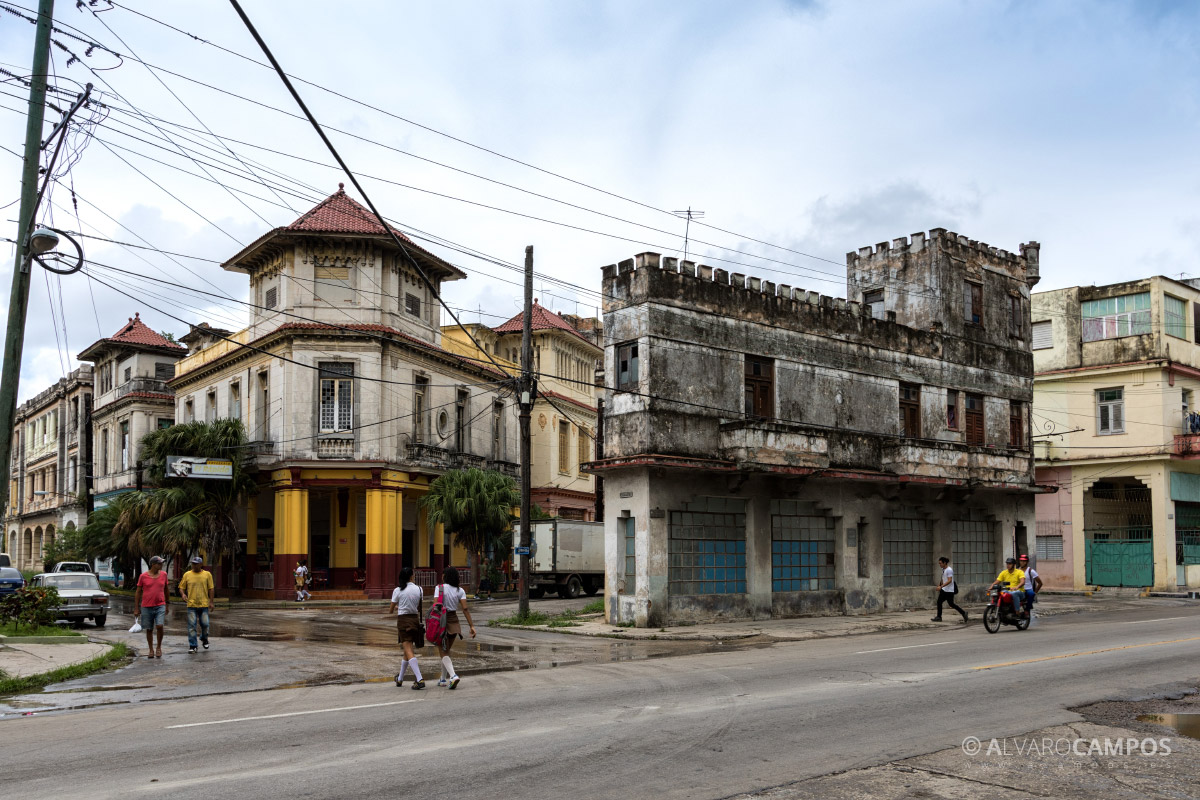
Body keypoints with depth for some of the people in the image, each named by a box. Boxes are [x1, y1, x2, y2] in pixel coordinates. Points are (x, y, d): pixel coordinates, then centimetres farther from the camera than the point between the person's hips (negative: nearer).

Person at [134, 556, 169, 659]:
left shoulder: (163, 575, 5)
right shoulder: (143, 576, -2)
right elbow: (138, 593, 4)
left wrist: (167, 606, 17)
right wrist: (137, 608, 3)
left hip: (160, 606, 0)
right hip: (146, 607, 0)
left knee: (159, 626, -15)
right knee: (149, 630, 6)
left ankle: (159, 647, 3)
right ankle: (151, 650, 18)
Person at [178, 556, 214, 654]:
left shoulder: (207, 574, 3)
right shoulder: (187, 575, 5)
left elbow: (210, 589, 4)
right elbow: (181, 587, 9)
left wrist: (211, 602, -1)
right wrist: (183, 594, -12)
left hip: (204, 604, 0)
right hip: (191, 605, 0)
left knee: (205, 624, 2)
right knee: (192, 626, -2)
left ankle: (204, 639, 31)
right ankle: (192, 646, 5)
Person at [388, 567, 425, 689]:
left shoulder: (398, 590, -6)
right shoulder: (418, 589, 2)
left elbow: (391, 610, 1)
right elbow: (419, 608, 10)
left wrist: (391, 610, 26)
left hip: (403, 620, -4)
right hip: (415, 619, 4)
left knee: (409, 651, -9)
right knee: (408, 650, 18)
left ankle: (419, 679, -23)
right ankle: (400, 679, 32)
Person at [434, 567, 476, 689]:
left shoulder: (439, 588, -7)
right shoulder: (460, 591, 3)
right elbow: (465, 609, -5)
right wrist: (472, 626, -5)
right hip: (454, 622, 4)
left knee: (443, 652, -2)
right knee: (446, 651, 20)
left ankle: (453, 675, -24)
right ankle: (444, 679, 25)